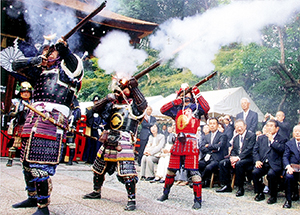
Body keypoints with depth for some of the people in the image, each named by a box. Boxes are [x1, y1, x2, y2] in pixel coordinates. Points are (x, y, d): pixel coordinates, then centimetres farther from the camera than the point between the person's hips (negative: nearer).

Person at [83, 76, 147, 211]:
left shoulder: (133, 103, 2)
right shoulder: (113, 103, 15)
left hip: (124, 143, -7)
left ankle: (132, 200, -7)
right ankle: (96, 192, 39)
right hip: (108, 141, 7)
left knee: (127, 172, -17)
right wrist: (107, 99, -5)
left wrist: (135, 88, -19)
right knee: (98, 168, 19)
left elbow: (143, 105, -20)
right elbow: (96, 109, 10)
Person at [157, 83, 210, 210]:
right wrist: (175, 102, -1)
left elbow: (206, 108, -13)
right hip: (178, 142, 4)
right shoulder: (177, 108, 18)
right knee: (171, 170, 12)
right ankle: (165, 193, 29)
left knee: (194, 171, -9)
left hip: (191, 143, -4)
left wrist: (198, 95, -13)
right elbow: (163, 110, 8)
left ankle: (198, 199, -1)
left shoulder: (196, 107, 7)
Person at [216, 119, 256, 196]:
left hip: (248, 158, -7)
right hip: (236, 158, 7)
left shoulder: (251, 135, -4)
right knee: (222, 163, -12)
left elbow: (249, 149, -15)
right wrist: (232, 158, -8)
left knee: (239, 164, -37)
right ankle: (227, 186, -5)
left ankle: (241, 188, -23)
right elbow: (233, 150, 16)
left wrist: (238, 157, -23)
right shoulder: (235, 138, 18)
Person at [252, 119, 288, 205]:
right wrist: (257, 160, -5)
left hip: (274, 164, -3)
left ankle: (273, 196, -11)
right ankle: (260, 193, -3)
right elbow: (255, 150, 12)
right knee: (255, 172, -25)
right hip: (262, 163, 3)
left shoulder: (281, 139, 9)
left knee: (271, 174, -33)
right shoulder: (261, 138, 21)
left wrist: (272, 140, -6)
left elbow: (281, 149, -10)